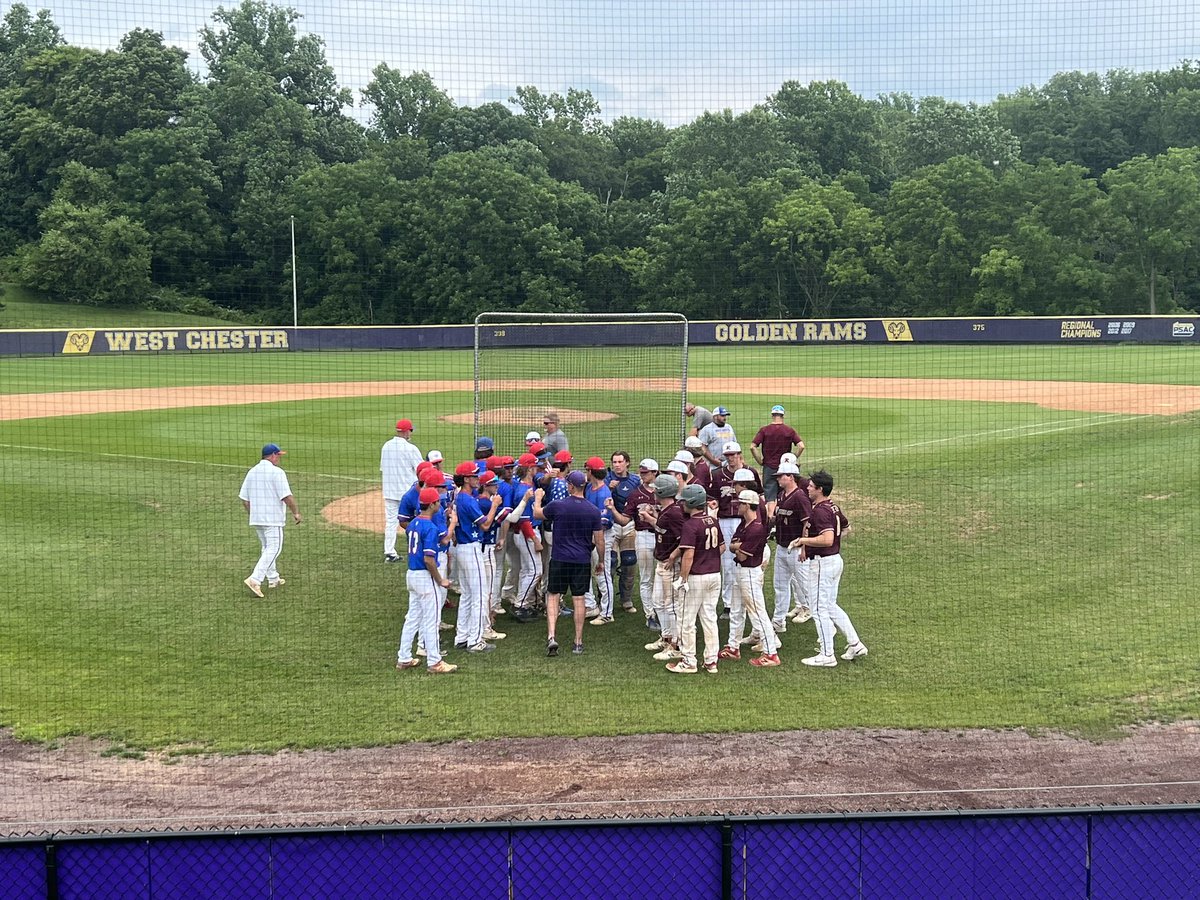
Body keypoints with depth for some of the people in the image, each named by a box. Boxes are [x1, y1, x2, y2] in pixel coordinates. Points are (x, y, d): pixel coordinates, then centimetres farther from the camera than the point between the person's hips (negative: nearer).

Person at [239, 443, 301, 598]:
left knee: (266, 547, 20)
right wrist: (296, 512, -5)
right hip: (272, 519, -8)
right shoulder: (276, 472, -12)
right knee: (273, 548, -5)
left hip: (256, 519, 8)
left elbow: (244, 499, 11)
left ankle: (273, 579, 27)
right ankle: (255, 580, -17)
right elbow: (287, 496, -17)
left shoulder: (251, 472, 10)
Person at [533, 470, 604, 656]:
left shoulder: (557, 506, -10)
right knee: (578, 599, 8)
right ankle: (578, 642, 13)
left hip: (559, 559, -2)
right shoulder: (593, 511, -4)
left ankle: (551, 637, -8)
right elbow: (599, 540, 0)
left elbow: (537, 514, 10)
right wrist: (601, 561, 15)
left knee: (553, 596, 7)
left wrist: (538, 498, 30)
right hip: (583, 561, 2)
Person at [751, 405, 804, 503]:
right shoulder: (790, 430, -2)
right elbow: (801, 446, -9)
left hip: (769, 467, -1)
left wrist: (760, 461, -1)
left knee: (770, 498, 2)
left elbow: (752, 447, -11)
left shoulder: (764, 430, -4)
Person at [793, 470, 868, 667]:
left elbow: (827, 539, -32)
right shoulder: (833, 507, 9)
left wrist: (803, 540, -22)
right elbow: (846, 527, 24)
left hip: (824, 562, -10)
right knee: (831, 606, 19)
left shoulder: (820, 511, -21)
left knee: (820, 609, -1)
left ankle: (827, 655, 5)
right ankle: (855, 644, 20)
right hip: (835, 559, 10)